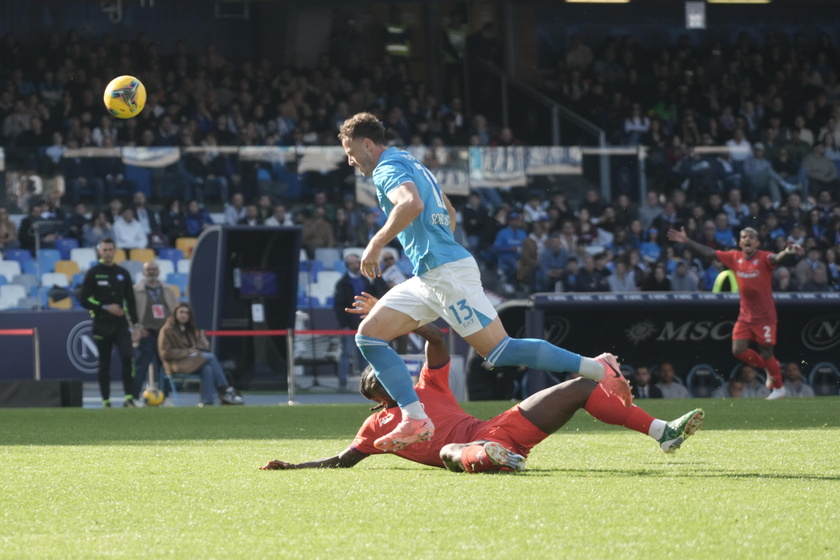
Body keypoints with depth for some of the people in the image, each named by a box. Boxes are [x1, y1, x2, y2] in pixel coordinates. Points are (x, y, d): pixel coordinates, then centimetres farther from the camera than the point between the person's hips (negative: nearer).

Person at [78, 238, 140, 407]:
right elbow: (83, 300, -3)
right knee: (104, 364, 3)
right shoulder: (93, 273, 0)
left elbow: (130, 299, 14)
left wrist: (134, 323, 8)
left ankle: (129, 398, -16)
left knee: (127, 358, -15)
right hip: (102, 325, -2)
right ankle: (106, 400, 10)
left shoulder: (122, 274, 11)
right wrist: (105, 308, -13)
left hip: (121, 323, 2)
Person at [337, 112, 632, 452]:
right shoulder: (413, 166, 23)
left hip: (446, 273, -11)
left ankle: (597, 369, -6)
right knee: (368, 335, 3)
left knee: (500, 351, -12)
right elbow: (449, 213, 32)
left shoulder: (387, 169, -8)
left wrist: (376, 244, -22)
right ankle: (415, 419, -6)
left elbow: (411, 204, -30)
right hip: (427, 278, 11)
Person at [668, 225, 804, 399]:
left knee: (766, 354, 0)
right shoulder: (735, 257, 1)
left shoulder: (763, 258, -15)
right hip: (745, 315, 5)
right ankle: (769, 368, 24)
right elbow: (709, 253, 8)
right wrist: (687, 242, 6)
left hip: (764, 316, -5)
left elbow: (775, 258, -37)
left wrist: (787, 252, -60)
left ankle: (779, 388, 21)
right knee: (738, 350, -2)